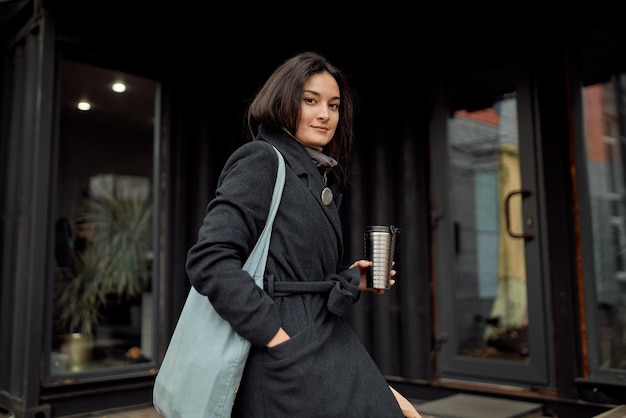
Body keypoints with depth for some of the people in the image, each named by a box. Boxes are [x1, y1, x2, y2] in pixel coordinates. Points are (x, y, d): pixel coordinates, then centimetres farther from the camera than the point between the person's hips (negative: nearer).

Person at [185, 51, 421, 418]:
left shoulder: (319, 180, 16)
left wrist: (351, 280, 8)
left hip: (325, 344, 8)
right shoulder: (261, 160, -8)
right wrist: (280, 338, -21)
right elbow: (210, 260, -21)